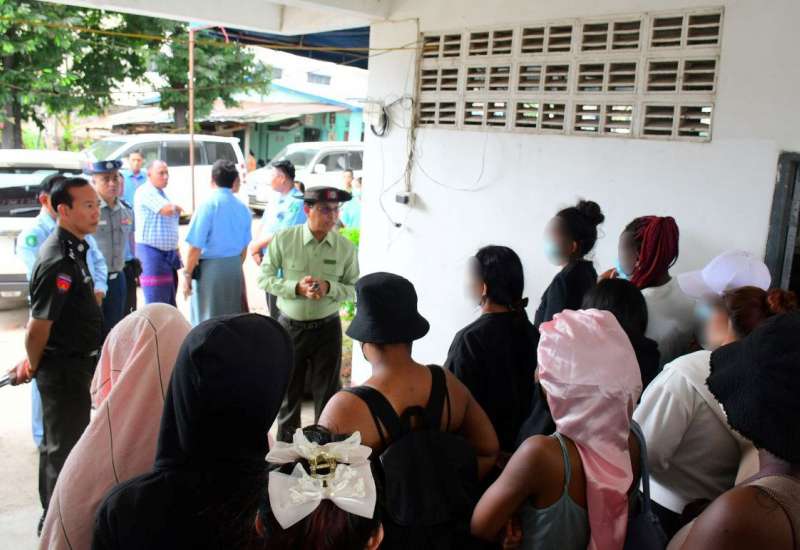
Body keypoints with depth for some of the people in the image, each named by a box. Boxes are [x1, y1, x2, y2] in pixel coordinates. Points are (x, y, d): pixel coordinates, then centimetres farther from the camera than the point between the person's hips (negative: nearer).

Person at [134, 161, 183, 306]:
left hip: (169, 252, 9)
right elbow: (167, 209, -25)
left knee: (170, 303, 14)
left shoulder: (163, 194, 18)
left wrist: (176, 250, 21)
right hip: (151, 252, -9)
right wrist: (177, 208, -3)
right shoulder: (145, 192, -10)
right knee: (156, 305, -9)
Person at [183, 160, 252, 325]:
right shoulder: (242, 208, 3)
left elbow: (196, 247, -15)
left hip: (210, 268, -5)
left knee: (207, 321, 3)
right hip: (235, 268, 5)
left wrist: (187, 274, -6)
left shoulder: (209, 204, -12)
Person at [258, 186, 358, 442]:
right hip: (290, 326, 0)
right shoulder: (284, 239, -9)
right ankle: (286, 446, 35)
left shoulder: (346, 247, -7)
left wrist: (329, 288, -19)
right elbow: (264, 278, -4)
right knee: (288, 389, 15)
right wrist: (296, 288, -19)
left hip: (327, 327, 0)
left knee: (327, 392, 9)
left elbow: (353, 287, 1)